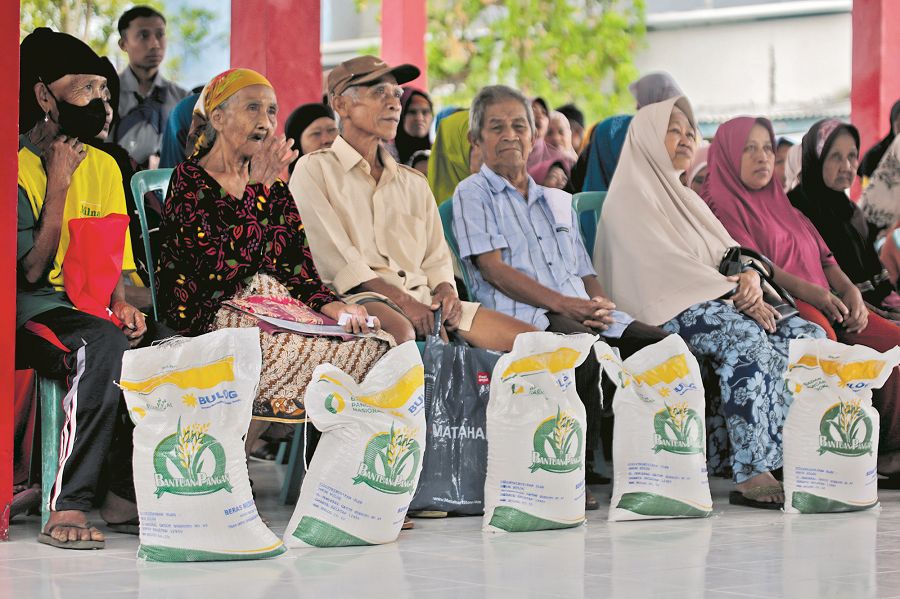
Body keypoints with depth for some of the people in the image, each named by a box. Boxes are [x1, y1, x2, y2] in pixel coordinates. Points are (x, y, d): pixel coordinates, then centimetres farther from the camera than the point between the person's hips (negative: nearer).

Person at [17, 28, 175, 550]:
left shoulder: (102, 166, 14)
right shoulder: (17, 167, -7)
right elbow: (30, 271, -15)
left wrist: (121, 303, -6)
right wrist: (59, 184, -12)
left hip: (92, 308, 6)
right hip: (29, 313, -6)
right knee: (104, 343, -36)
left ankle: (127, 496, -16)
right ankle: (68, 507, -36)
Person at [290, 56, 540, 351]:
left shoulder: (414, 183, 28)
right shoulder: (313, 170, 8)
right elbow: (333, 256, -5)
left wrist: (445, 291, -3)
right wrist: (401, 300, -17)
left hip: (421, 297, 6)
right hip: (360, 297, -6)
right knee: (401, 331, -43)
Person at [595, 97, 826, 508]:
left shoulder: (687, 199, 30)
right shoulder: (628, 199, 2)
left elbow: (728, 250, 18)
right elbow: (664, 264, -12)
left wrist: (749, 276, -7)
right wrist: (730, 291, -19)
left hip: (712, 304, 9)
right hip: (664, 313, -8)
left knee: (808, 336, -15)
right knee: (744, 335, -36)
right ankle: (750, 473, -42)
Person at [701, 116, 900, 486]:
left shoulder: (783, 204, 29)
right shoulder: (721, 203, 5)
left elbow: (823, 257, 23)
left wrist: (850, 291, 0)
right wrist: (809, 291, -21)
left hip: (823, 304, 7)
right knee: (819, 336, -38)